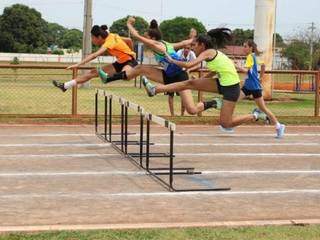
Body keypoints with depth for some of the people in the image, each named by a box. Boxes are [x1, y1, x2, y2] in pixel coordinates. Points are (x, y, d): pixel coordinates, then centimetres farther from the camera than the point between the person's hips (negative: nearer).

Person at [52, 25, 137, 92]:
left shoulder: (109, 42, -25)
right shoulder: (111, 36, -1)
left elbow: (94, 55, -36)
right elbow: (129, 41, 10)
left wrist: (78, 64, -40)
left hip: (130, 62, -8)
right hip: (120, 63, 8)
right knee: (94, 72, 0)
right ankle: (65, 86, 1)